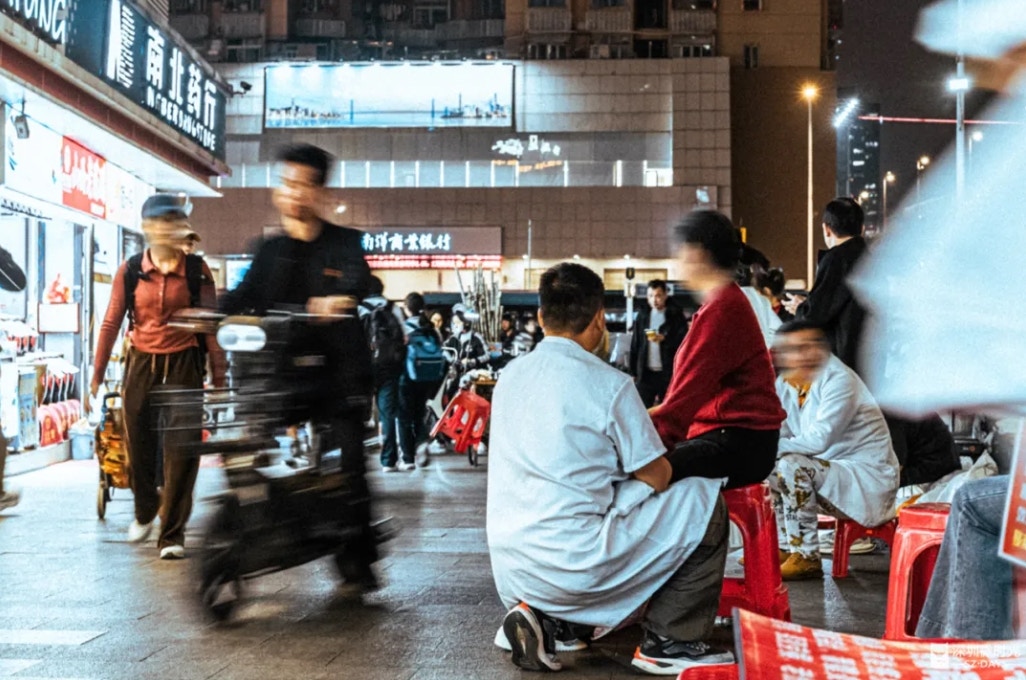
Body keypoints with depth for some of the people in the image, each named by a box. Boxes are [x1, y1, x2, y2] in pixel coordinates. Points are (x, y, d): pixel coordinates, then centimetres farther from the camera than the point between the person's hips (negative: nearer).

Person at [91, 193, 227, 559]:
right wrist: (97, 374, 3)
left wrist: (218, 374, -2)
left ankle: (172, 533, 6)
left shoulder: (197, 270, -2)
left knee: (181, 450, -5)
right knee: (139, 445, 10)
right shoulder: (130, 271, 0)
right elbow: (111, 323, 3)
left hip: (184, 365, -1)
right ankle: (144, 512, 38)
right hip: (141, 364, 2)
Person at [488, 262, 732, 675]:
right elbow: (657, 478, -4)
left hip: (509, 571, 7)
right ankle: (668, 643, 9)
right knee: (703, 500, 8)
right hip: (573, 562, -7)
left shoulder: (510, 376, 7)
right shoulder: (609, 384, -12)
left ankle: (544, 615, 17)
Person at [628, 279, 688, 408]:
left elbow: (683, 341, -7)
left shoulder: (675, 315, 1)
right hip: (645, 373, 2)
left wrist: (664, 339, -24)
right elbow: (634, 345, 11)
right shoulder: (643, 315, 9)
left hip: (668, 373, -2)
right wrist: (633, 372, 7)